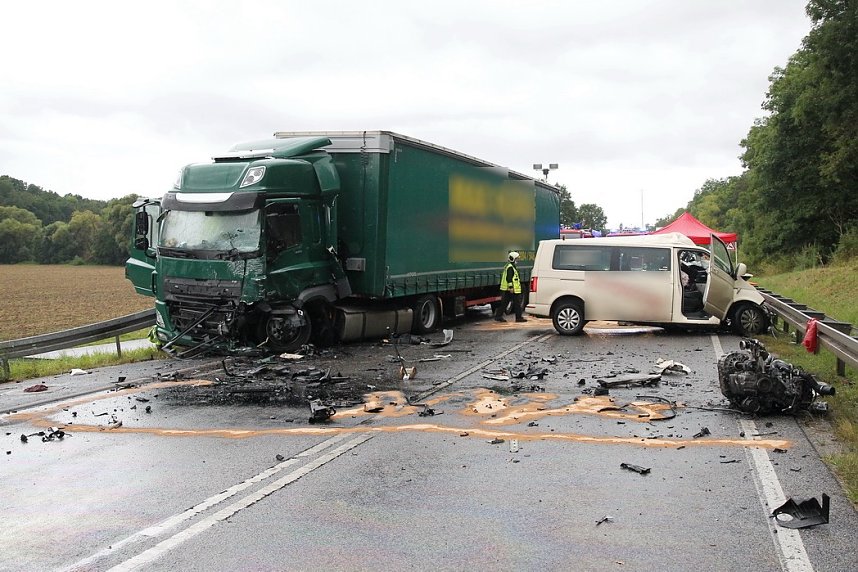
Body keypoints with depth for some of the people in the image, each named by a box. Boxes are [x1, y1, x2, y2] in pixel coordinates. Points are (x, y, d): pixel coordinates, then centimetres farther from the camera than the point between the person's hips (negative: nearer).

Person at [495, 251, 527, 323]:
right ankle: (519, 317, 1)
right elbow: (509, 278, -21)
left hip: (507, 289, 10)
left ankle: (498, 316, 9)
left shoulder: (507, 266, 19)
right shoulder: (510, 267, -14)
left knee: (504, 303, 10)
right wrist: (511, 287, -24)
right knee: (517, 303, -3)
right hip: (512, 289, -10)